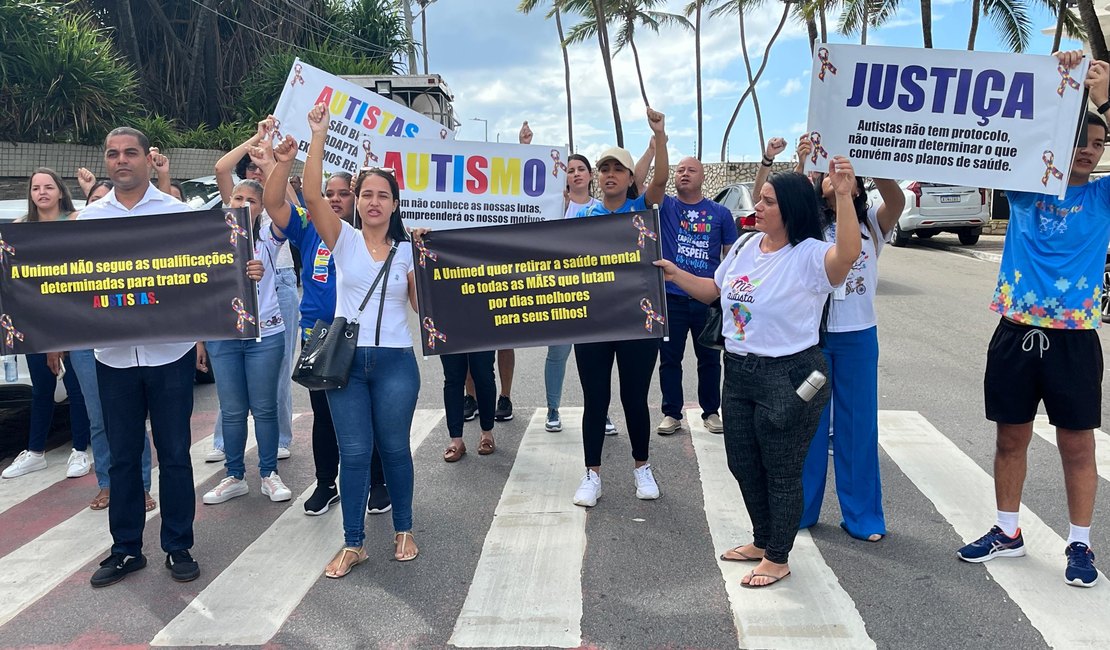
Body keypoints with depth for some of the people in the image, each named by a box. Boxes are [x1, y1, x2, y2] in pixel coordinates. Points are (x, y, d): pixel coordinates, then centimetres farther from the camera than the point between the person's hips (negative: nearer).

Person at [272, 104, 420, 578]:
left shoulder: (408, 249, 6)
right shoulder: (344, 241, 2)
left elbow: (422, 304, 6)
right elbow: (313, 194, -12)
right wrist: (319, 136, -14)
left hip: (395, 361, 1)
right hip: (346, 360, 0)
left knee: (394, 447, 9)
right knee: (354, 452, 3)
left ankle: (403, 530, 27)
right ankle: (353, 544, 15)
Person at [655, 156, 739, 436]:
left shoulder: (720, 213, 3)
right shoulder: (664, 206, 1)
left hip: (709, 298, 1)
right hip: (671, 297, 0)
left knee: (709, 358, 11)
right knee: (669, 358, 8)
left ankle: (711, 412, 26)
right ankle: (672, 413, 21)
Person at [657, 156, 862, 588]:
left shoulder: (810, 256, -18)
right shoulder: (746, 248, 7)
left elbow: (848, 254, -41)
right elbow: (714, 290, 21)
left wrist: (843, 196, -47)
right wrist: (675, 274, 12)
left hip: (789, 378, -8)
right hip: (738, 374, 8)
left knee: (781, 472, 7)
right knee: (743, 464, 19)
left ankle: (778, 558, 27)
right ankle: (762, 541, 41)